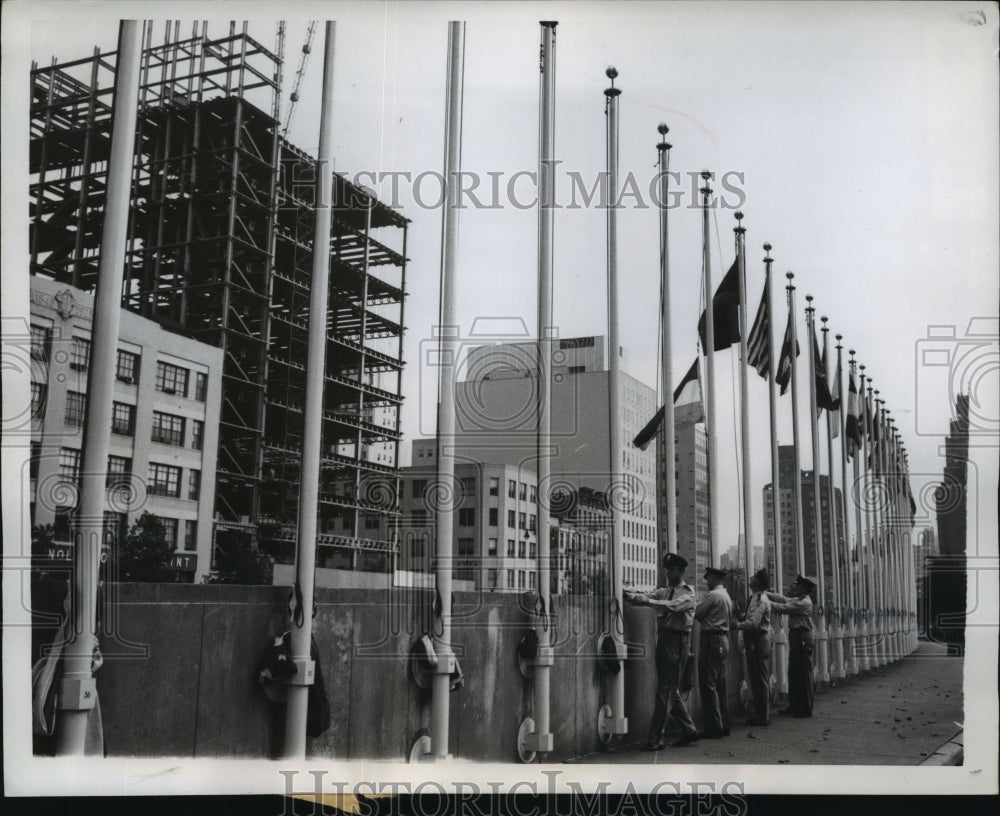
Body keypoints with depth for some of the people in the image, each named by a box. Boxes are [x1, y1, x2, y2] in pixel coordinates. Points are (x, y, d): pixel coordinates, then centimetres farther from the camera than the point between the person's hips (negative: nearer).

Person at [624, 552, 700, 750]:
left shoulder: (688, 593, -3)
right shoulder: (663, 591, 16)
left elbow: (673, 605, -22)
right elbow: (645, 597, -2)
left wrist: (649, 601, -34)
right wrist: (628, 595, -23)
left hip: (678, 641, -7)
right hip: (663, 639, 7)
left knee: (665, 691, -9)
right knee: (671, 691, 13)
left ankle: (655, 739, -8)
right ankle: (689, 731, 26)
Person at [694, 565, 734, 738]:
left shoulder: (712, 595, -13)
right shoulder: (727, 596, 16)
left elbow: (696, 613, -11)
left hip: (711, 639, -9)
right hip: (723, 639, 9)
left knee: (708, 685, -6)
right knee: (720, 684, 13)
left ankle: (714, 727, -6)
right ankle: (724, 725, 16)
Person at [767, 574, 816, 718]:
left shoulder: (804, 603, -16)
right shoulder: (797, 600, 14)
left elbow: (783, 608, -19)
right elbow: (783, 599, 13)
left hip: (802, 638, -10)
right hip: (796, 637, 10)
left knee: (804, 674, -4)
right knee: (794, 673, 13)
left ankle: (806, 709, 1)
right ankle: (794, 706, 20)